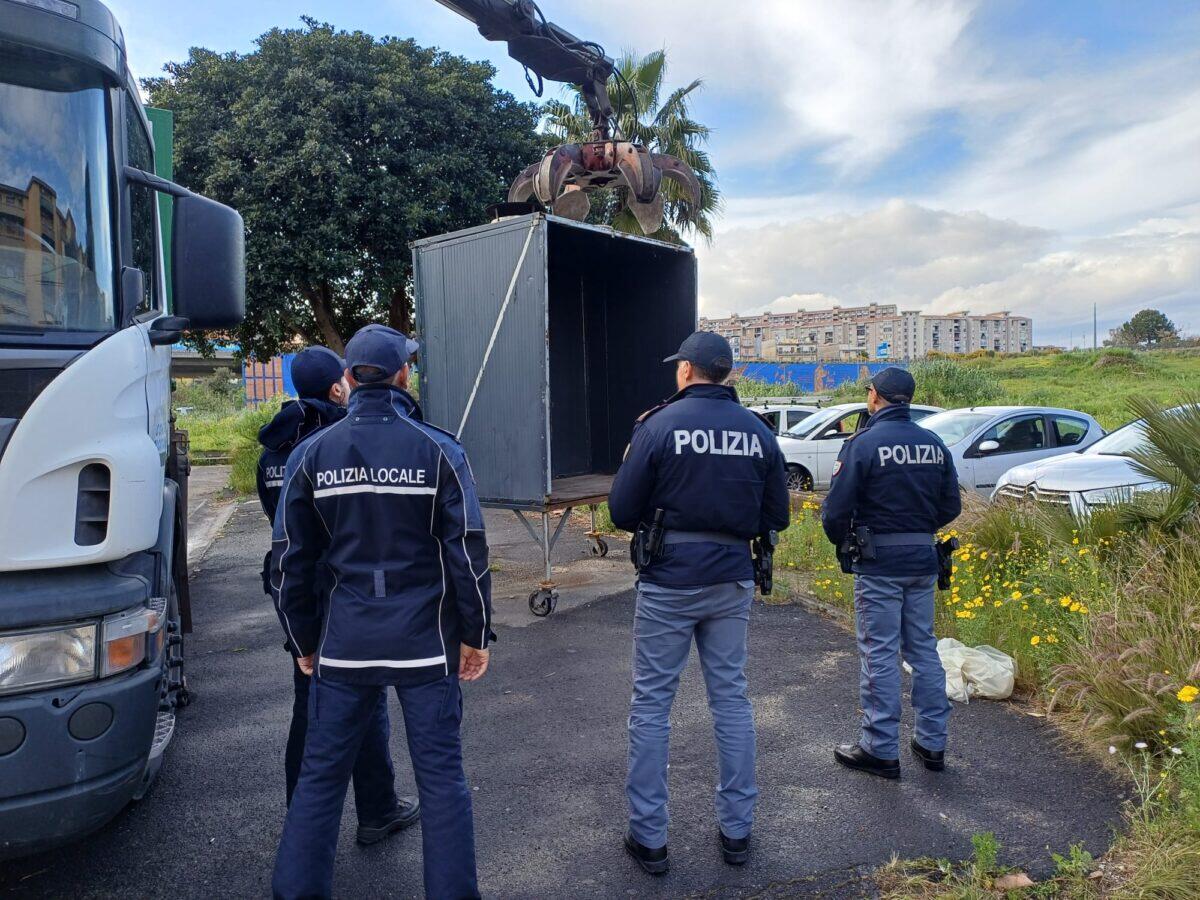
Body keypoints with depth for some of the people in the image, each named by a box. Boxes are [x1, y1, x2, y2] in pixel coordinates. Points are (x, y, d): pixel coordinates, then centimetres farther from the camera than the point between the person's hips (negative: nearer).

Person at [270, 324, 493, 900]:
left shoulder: (311, 455, 0)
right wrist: (475, 634, 3)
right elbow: (468, 552, -8)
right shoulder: (438, 450, -7)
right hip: (426, 641, -2)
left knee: (320, 776, 15)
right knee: (440, 777, 8)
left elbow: (289, 563, 4)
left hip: (344, 642, 2)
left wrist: (305, 642, 15)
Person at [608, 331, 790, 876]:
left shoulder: (659, 425, -10)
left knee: (651, 702, 8)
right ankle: (737, 830, 26)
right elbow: (776, 517, 5)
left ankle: (649, 838, 17)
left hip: (669, 580, -4)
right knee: (731, 697, 15)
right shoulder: (758, 432, 1)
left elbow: (622, 511, -9)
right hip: (731, 582, 4)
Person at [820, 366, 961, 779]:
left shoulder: (863, 442, -13)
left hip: (879, 563, -6)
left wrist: (842, 542, 4)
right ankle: (933, 743, 25)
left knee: (880, 654, 2)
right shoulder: (935, 444, 6)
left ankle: (881, 750, 10)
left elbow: (836, 509, -15)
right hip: (924, 560, 6)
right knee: (923, 648, 16)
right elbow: (951, 506, 10)